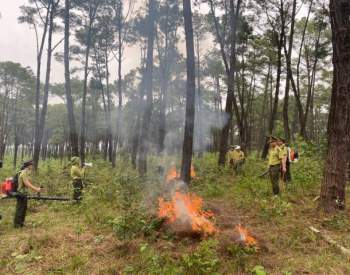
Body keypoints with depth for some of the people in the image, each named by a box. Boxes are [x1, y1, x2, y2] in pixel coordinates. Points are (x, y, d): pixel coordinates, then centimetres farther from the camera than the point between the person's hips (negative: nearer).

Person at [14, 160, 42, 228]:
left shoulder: (26, 173, 14)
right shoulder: (23, 173, -17)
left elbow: (29, 184, 16)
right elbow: (27, 184, -23)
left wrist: (37, 189, 7)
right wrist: (36, 189, -22)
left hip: (24, 194, 10)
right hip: (21, 194, -10)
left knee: (24, 209, 15)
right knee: (20, 209, -3)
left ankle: (21, 223, 25)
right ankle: (17, 224, 5)